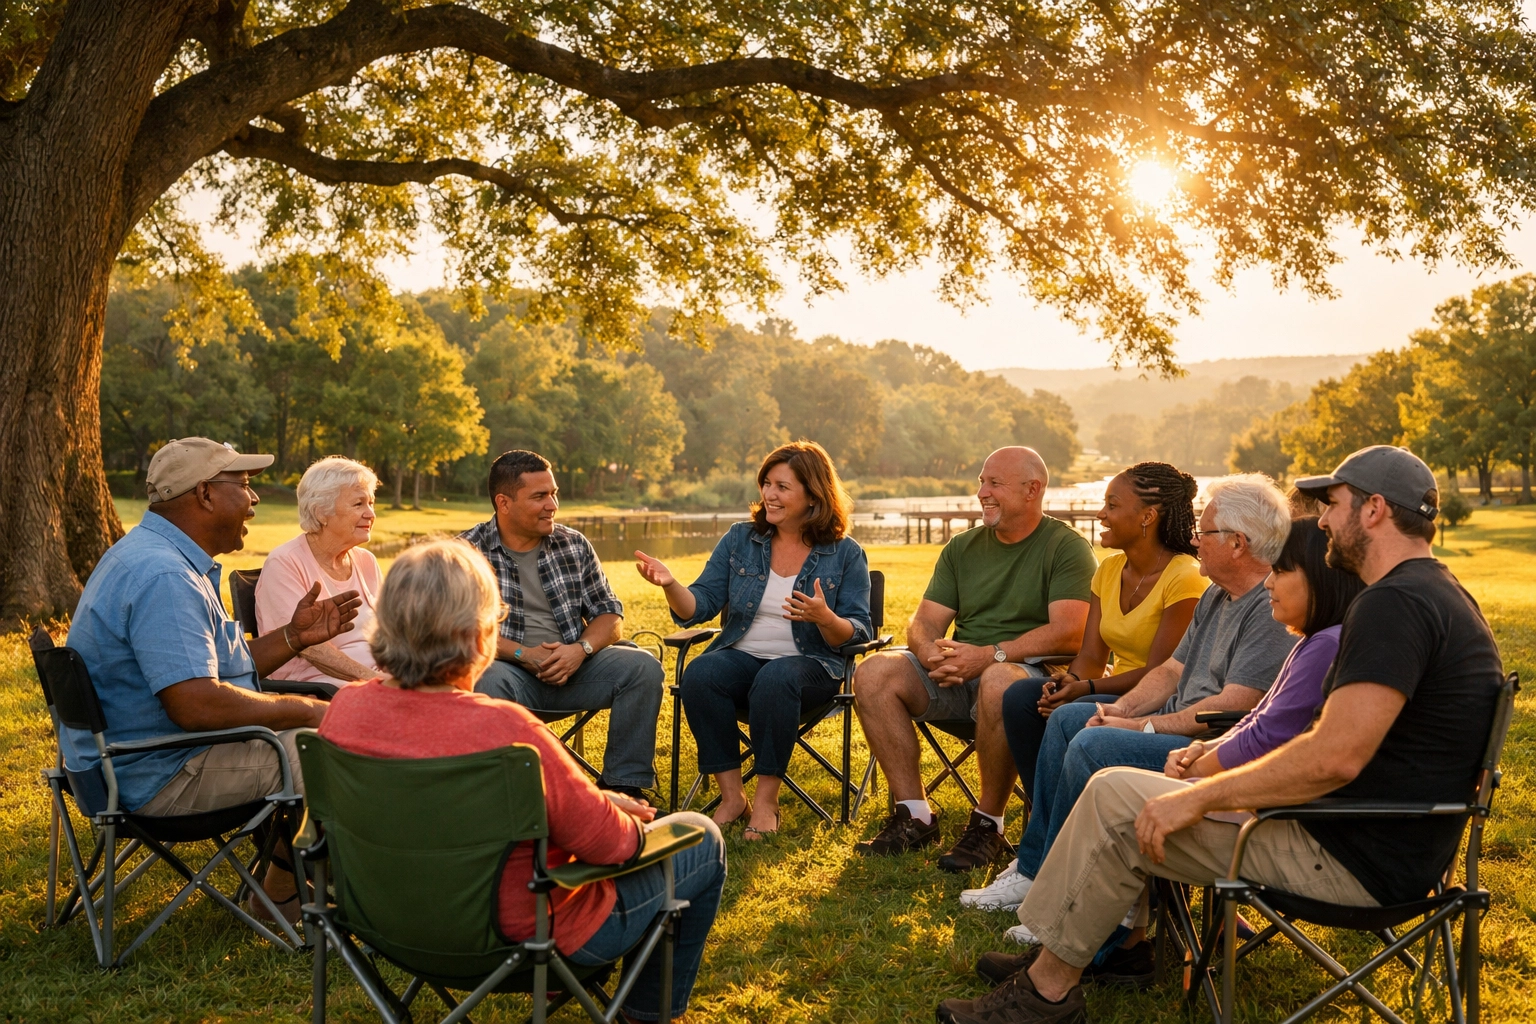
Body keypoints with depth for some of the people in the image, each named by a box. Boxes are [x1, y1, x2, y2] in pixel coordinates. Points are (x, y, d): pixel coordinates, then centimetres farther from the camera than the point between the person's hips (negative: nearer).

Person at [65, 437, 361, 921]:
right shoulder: (163, 576, -25)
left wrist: (294, 637, 5)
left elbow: (212, 668, 15)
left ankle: (284, 885, 22)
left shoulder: (156, 556, 12)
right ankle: (281, 895, 7)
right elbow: (198, 704, -32)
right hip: (160, 778, -11)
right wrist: (303, 710, -20)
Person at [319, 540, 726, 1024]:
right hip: (532, 936, -7)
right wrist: (625, 816, 0)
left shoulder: (344, 708, -14)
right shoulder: (505, 729, -36)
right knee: (702, 839, 15)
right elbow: (607, 841, -25)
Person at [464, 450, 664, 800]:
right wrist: (524, 654, -19)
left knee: (643, 666, -19)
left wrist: (581, 648, -12)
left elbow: (610, 616, 10)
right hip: (511, 669, -4)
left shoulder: (575, 545, 10)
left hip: (574, 666, 4)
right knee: (489, 681, -37)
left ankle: (625, 786, -10)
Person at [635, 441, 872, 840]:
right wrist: (670, 584, -18)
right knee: (700, 673, -30)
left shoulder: (845, 554, 2)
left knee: (775, 679, -37)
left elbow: (857, 633, -2)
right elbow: (699, 607, 3)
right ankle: (731, 795, -21)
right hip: (741, 657, 3)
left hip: (809, 665, -3)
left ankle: (766, 798, -22)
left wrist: (824, 618, -24)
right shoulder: (740, 540, 9)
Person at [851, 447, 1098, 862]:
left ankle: (988, 824, -22)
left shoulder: (1067, 547, -2)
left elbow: (1069, 633, -16)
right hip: (954, 678, 6)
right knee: (874, 673, -19)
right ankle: (914, 816, -13)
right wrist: (930, 651, -15)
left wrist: (990, 655, -24)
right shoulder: (962, 548, 16)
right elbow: (925, 621, 10)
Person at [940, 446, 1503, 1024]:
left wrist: (1200, 798, -20)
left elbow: (1336, 757, -30)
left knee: (1115, 798, -9)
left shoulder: (1394, 603, -21)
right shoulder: (1444, 596, 14)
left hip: (1355, 860, -11)